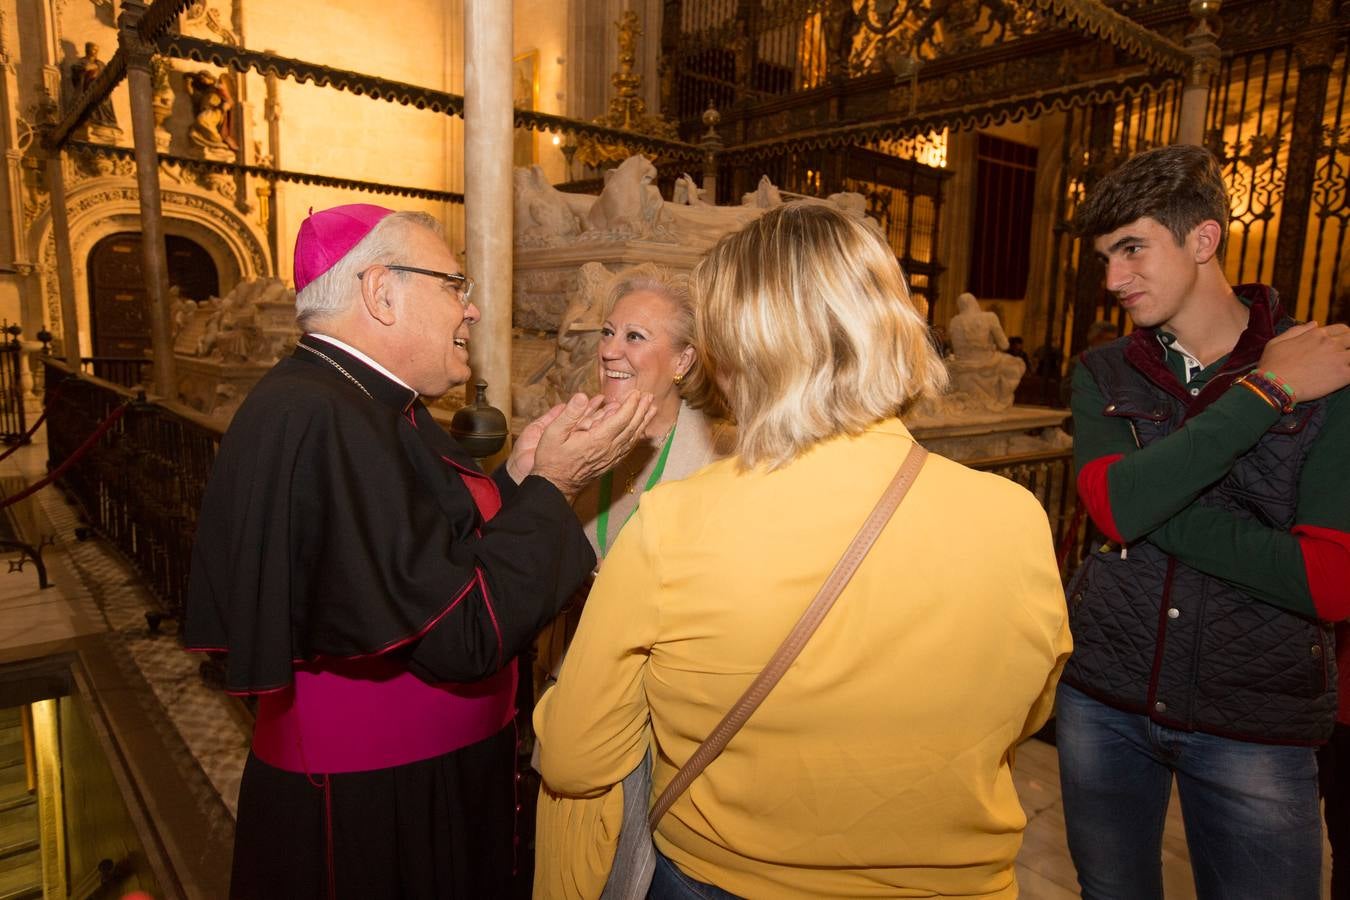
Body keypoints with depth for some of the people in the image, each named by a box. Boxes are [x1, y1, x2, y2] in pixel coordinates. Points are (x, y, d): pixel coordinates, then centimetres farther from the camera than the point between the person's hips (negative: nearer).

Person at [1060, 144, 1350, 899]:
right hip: (1103, 697, 3)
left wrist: (1152, 509, -21)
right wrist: (1265, 392, -20)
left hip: (1256, 723, -2)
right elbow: (1115, 507, -21)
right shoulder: (1103, 374, -2)